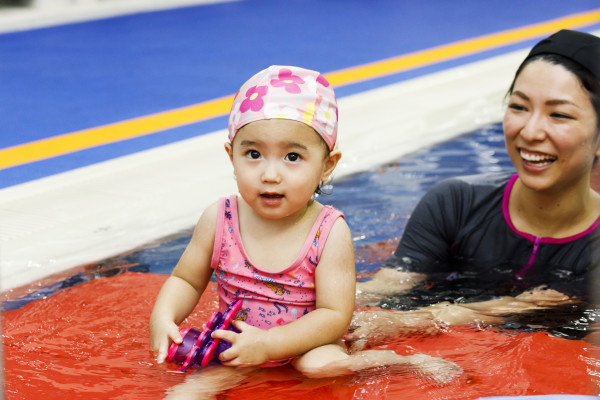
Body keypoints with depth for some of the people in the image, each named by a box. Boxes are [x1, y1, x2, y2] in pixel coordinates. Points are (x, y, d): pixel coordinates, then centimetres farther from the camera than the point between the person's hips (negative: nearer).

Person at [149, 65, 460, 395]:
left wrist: (268, 343, -30)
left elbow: (335, 316, -19)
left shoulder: (329, 232, -18)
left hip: (302, 347, -3)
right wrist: (162, 318, -16)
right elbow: (186, 280, 5)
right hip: (233, 344, 3)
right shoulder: (219, 220, -9)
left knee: (320, 365, -31)